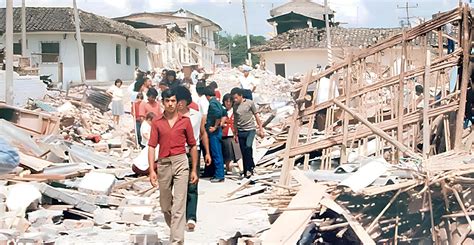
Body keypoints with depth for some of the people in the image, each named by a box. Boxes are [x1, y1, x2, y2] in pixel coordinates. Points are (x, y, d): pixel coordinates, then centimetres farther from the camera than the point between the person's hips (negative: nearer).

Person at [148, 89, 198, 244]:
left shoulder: (185, 121, 4)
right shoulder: (157, 122, 5)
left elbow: (192, 145, 8)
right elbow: (152, 146, 1)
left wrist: (194, 170, 7)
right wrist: (152, 170, -8)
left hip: (180, 162, -2)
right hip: (163, 164, 2)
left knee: (179, 206, -9)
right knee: (165, 206, 13)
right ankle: (176, 230, 36)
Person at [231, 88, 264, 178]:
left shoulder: (250, 103, -4)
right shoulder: (235, 106, 7)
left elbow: (256, 116, 1)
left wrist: (261, 129, 0)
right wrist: (235, 133, 16)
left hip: (250, 130, -4)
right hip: (240, 131, 4)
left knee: (248, 147, -24)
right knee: (243, 152, 4)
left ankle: (250, 167, -10)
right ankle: (246, 171, 12)